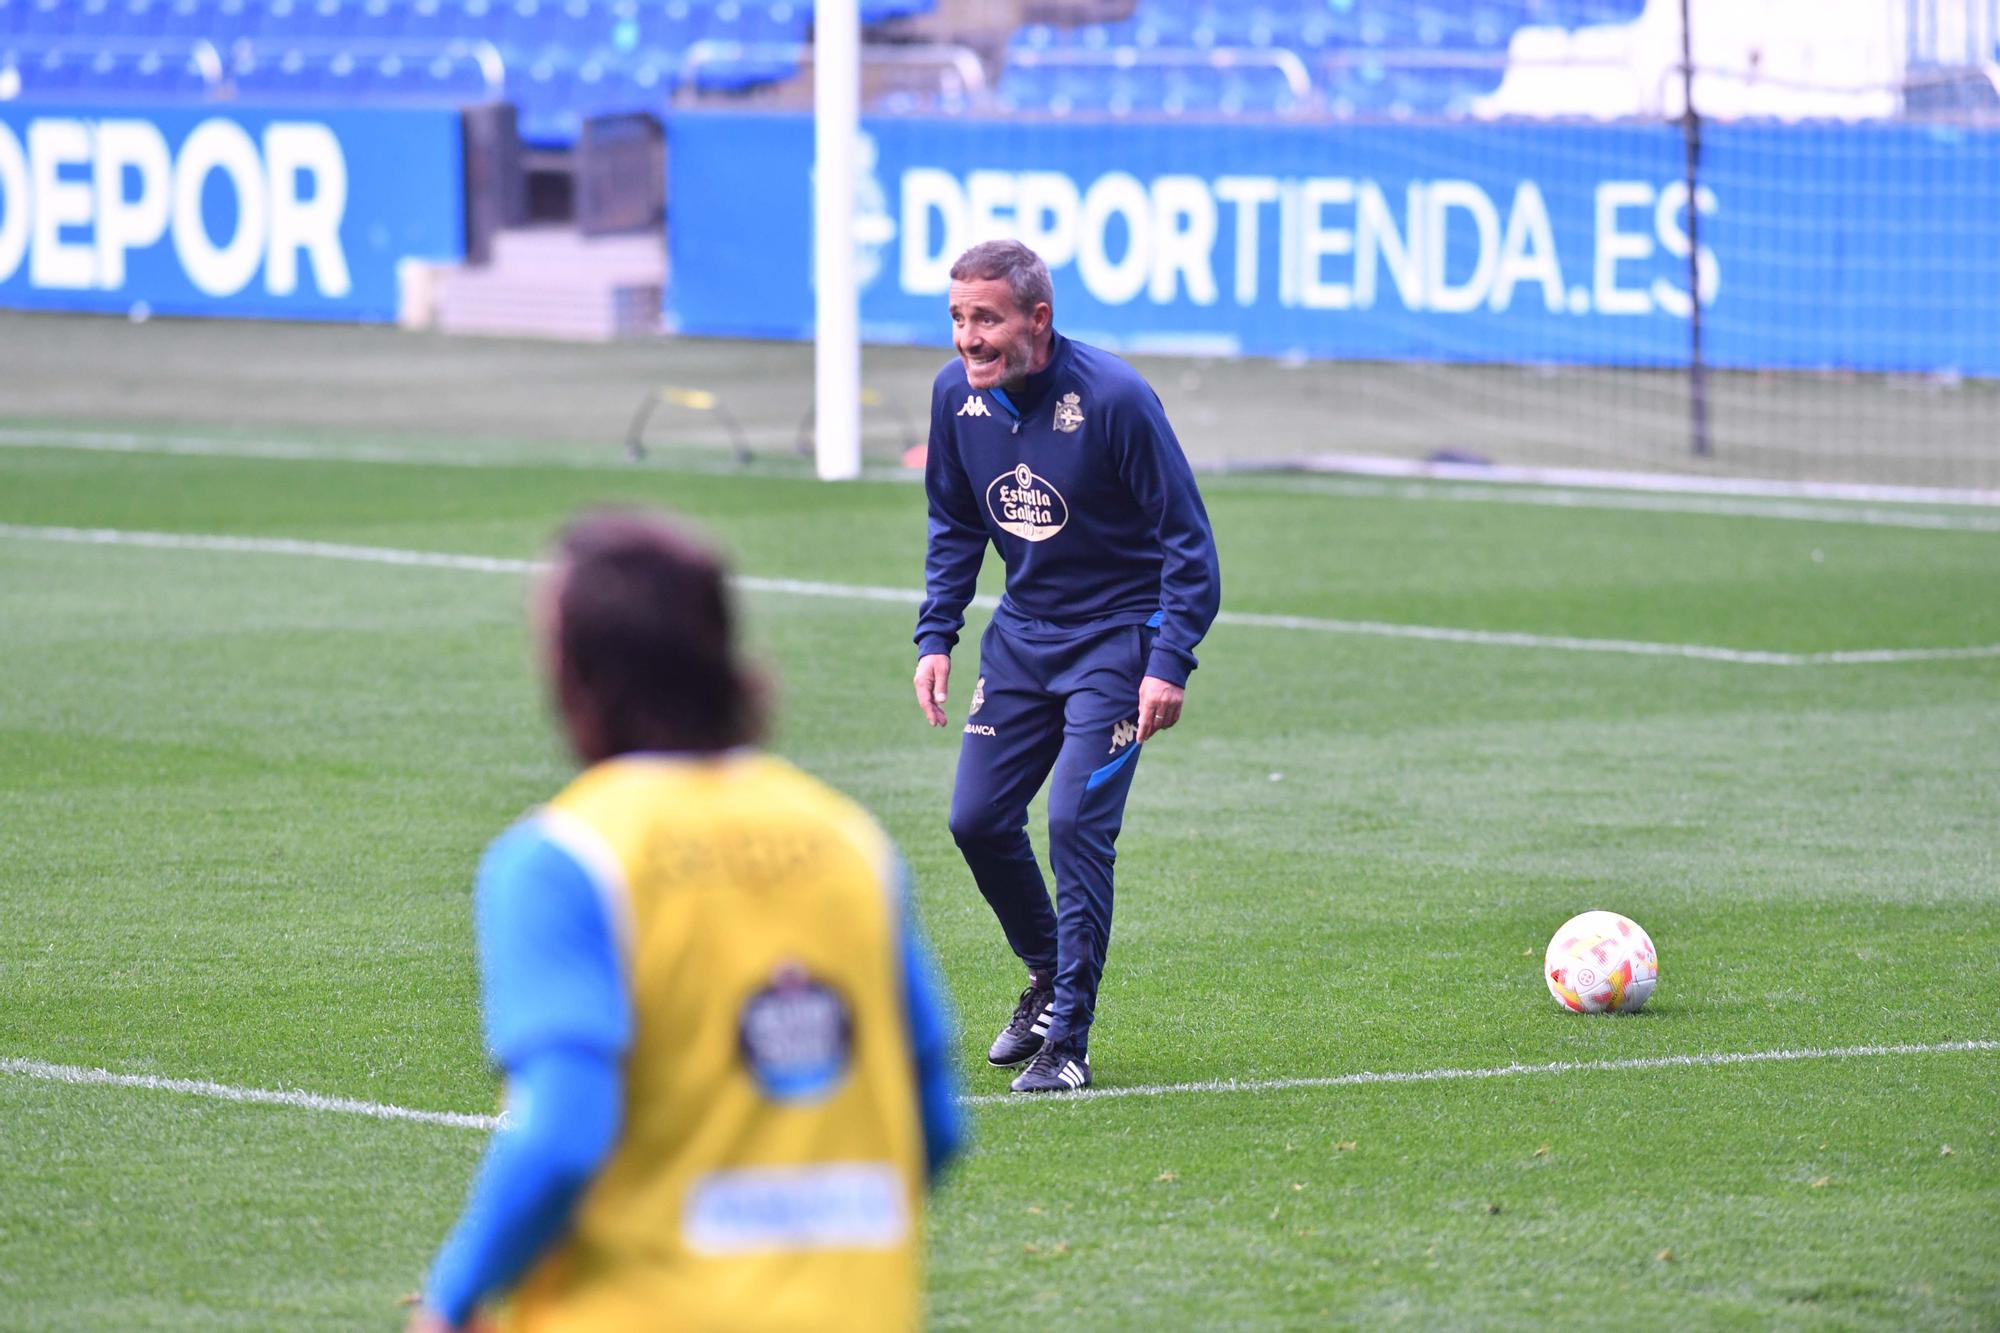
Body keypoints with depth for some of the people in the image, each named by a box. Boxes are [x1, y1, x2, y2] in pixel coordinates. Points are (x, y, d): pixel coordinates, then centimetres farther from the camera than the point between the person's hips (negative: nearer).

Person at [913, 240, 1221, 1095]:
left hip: (1115, 634, -6)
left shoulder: (1113, 398, -22)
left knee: (1075, 823, -15)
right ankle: (1046, 976, 31)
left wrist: (1169, 664, -22)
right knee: (977, 820, 5)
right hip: (1022, 632, 6)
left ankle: (1067, 1040, -7)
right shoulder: (957, 395, -5)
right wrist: (936, 637, 3)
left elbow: (1186, 537, -16)